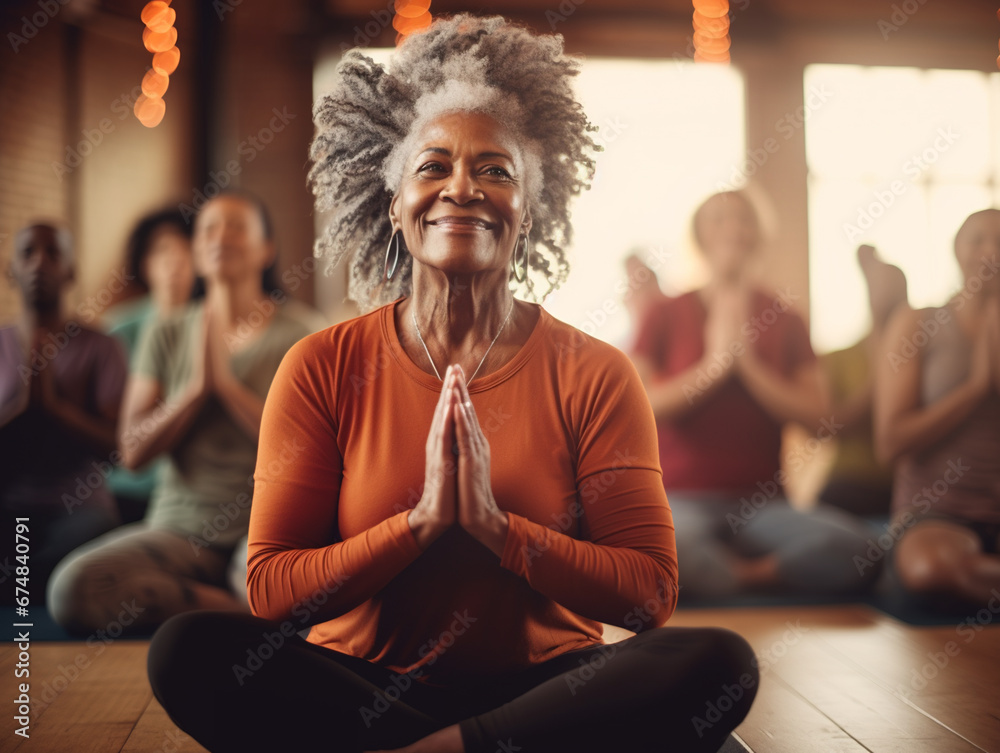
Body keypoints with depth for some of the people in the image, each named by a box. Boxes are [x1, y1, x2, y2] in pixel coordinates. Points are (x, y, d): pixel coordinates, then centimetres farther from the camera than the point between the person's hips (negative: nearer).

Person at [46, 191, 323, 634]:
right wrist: (198, 387, -9)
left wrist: (226, 382, -11)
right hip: (181, 528, 3)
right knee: (71, 588, -27)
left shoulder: (296, 339, 3)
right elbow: (133, 451, 2)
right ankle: (241, 607, -14)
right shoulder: (167, 337, 10)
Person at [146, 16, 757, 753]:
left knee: (720, 663, -26)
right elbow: (271, 592, -6)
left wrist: (494, 524, -19)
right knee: (187, 649, -25)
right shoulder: (322, 369, -2)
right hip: (362, 684, 1)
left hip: (545, 684, 0)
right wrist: (422, 521, -19)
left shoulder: (594, 374, -2)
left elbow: (651, 594, -6)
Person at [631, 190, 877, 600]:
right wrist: (715, 364, -9)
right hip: (683, 499, -1)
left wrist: (746, 362, -7)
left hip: (763, 503, 2)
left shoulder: (784, 319, 13)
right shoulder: (665, 316, 8)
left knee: (850, 544, -30)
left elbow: (818, 418, 2)